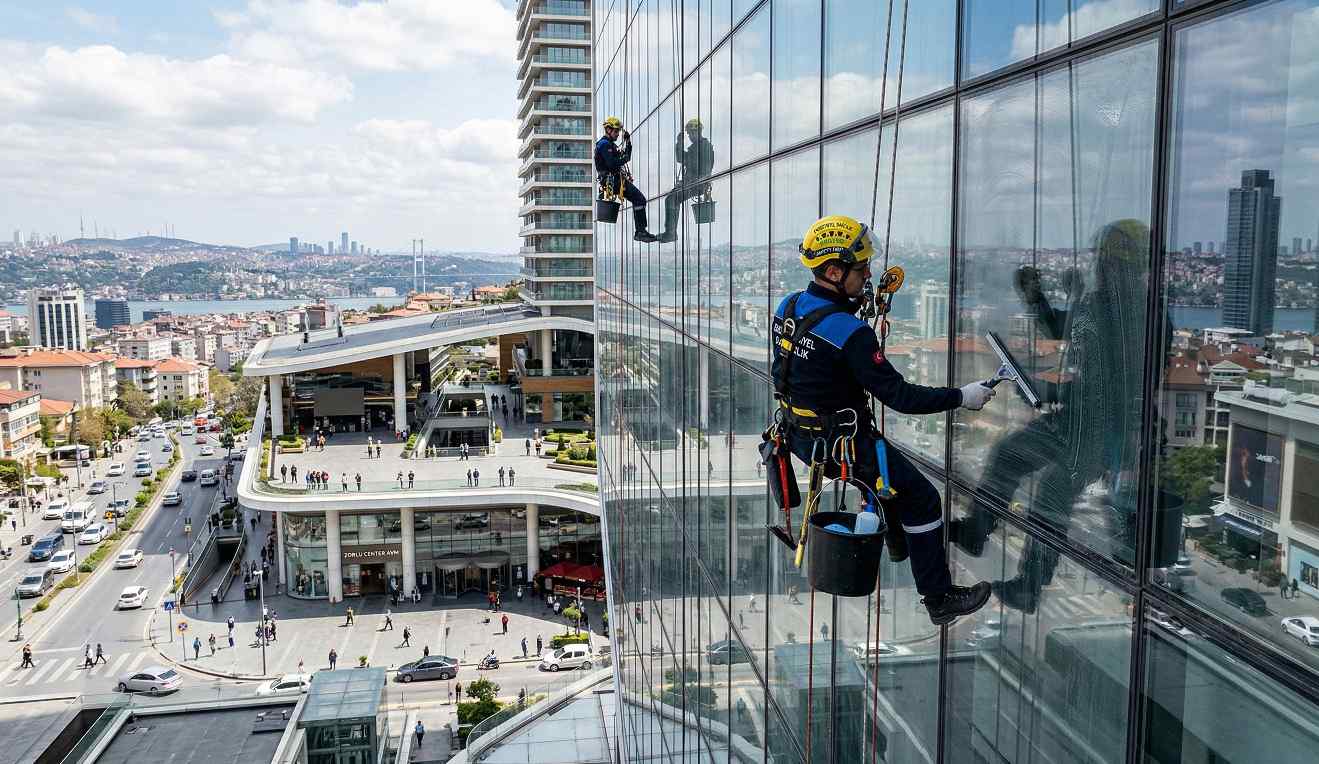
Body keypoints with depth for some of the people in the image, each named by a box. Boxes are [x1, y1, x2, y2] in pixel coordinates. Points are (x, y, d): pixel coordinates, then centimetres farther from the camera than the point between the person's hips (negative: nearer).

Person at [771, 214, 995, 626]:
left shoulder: (788, 306, -4)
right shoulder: (851, 334, -28)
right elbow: (898, 395, -25)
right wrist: (961, 397, -14)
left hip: (799, 434, 9)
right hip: (842, 444, -9)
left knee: (886, 466, 34)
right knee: (922, 499, 6)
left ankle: (898, 542, 53)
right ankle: (940, 599, 15)